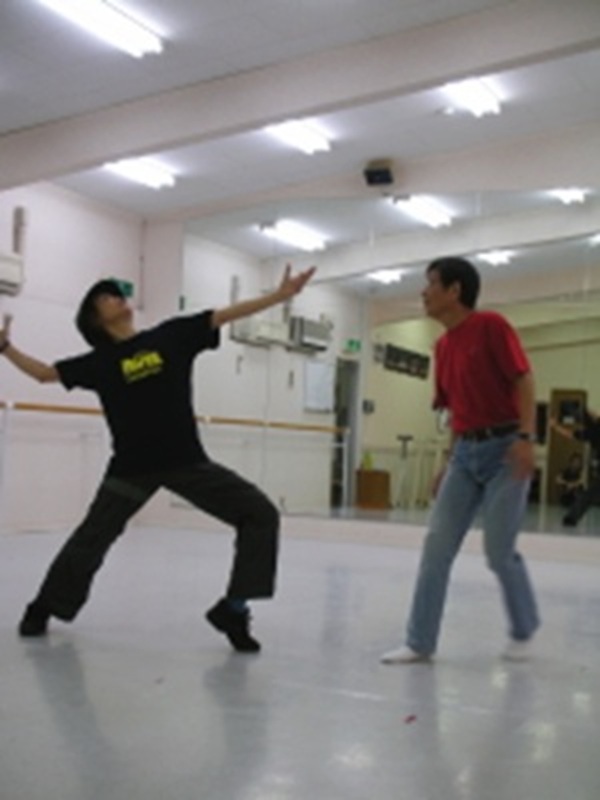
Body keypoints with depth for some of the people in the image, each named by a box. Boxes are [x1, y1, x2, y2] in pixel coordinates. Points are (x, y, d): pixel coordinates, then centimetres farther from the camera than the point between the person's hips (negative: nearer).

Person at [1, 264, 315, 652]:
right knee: (91, 539, 8)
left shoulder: (172, 335, 2)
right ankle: (43, 608, 32)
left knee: (261, 515, -7)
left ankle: (233, 608, 2)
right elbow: (45, 372, 6)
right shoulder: (100, 361, 2)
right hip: (132, 468, -1)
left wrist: (280, 294, -6)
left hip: (188, 461, 2)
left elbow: (226, 315, -1)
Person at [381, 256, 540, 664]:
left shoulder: (491, 325, -8)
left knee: (499, 551, -3)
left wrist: (526, 437, -24)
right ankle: (420, 642, 6)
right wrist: (450, 462, 16)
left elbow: (524, 381, -13)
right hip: (465, 453, 7)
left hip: (505, 449, -7)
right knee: (437, 547, -1)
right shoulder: (443, 345, 13)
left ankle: (523, 631, 23)